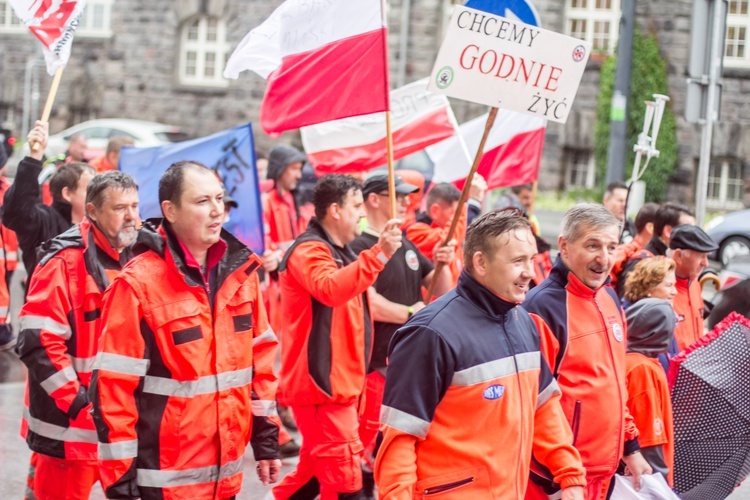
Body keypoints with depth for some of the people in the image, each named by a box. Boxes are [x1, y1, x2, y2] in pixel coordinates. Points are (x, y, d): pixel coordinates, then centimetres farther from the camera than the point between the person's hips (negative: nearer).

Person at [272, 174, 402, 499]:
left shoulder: (338, 252, 19)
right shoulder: (308, 250, -13)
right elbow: (331, 289, -35)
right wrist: (379, 254, -43)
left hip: (337, 383, 10)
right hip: (321, 385, -10)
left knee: (316, 471, 18)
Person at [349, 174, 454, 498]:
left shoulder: (407, 246, 14)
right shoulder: (360, 247, -13)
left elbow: (442, 292, 16)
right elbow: (369, 303, -22)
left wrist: (442, 264, -4)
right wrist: (410, 313, -9)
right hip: (379, 364, -8)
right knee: (371, 446, -4)